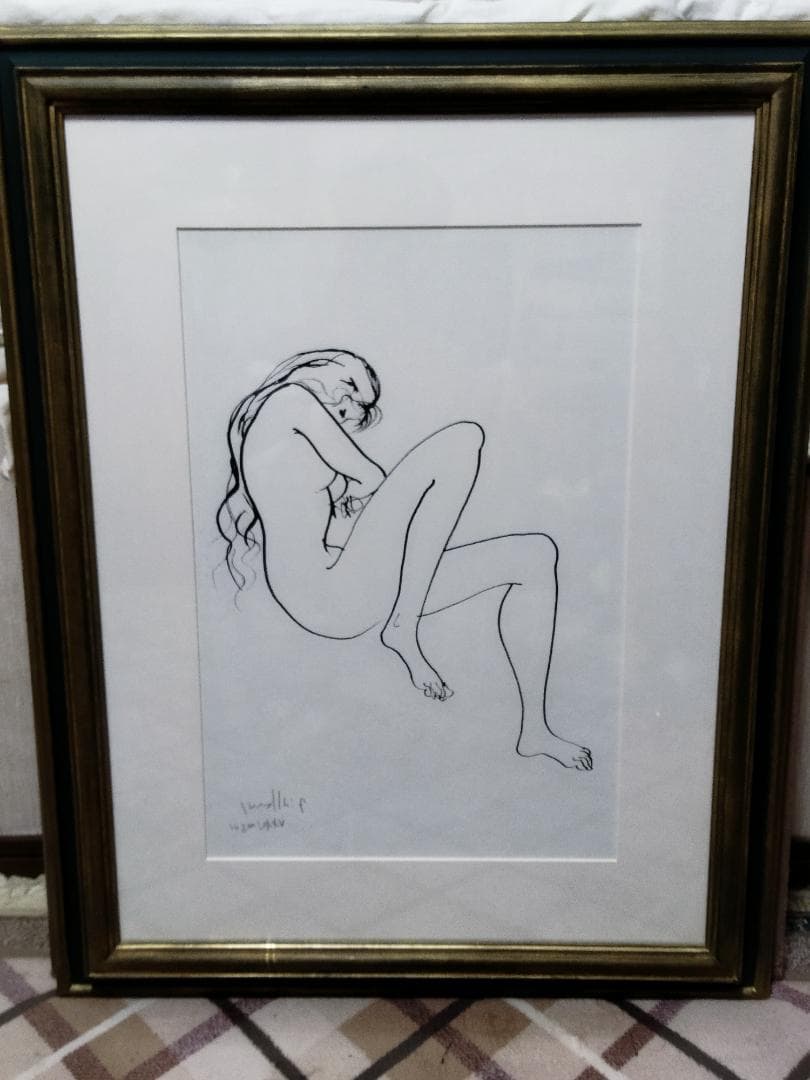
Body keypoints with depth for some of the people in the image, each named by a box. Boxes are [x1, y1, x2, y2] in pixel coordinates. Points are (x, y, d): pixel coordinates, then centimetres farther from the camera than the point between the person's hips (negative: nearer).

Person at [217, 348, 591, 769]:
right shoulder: (289, 396, 1)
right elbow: (371, 478, -1)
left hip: (352, 599, 10)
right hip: (330, 594, -10)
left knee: (537, 557, 11)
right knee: (463, 439, -16)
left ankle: (534, 731, 11)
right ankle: (404, 628, -15)